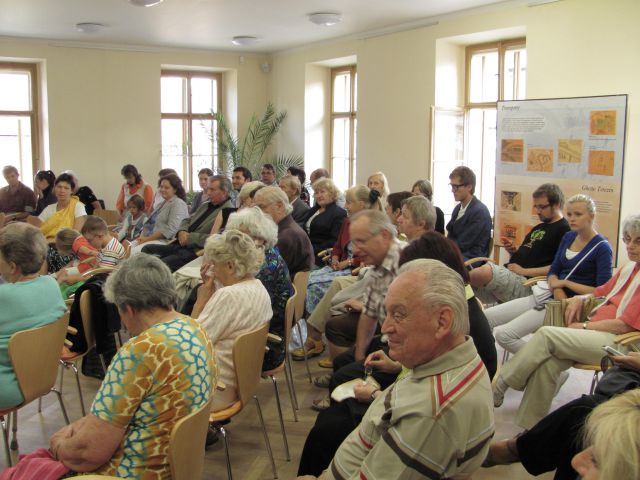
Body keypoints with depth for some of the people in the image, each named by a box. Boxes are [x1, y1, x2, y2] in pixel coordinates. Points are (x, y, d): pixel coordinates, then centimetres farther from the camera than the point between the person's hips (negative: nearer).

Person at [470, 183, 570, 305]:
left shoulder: (564, 230, -5)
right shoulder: (538, 228, 25)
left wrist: (524, 271, -14)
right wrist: (513, 251, 8)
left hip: (526, 283, -9)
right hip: (509, 275, 9)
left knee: (484, 272, -32)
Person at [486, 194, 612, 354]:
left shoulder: (602, 248, -7)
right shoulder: (568, 237, 13)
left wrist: (565, 283, -12)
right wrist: (557, 288, -9)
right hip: (548, 295, 8)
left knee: (503, 334, -22)